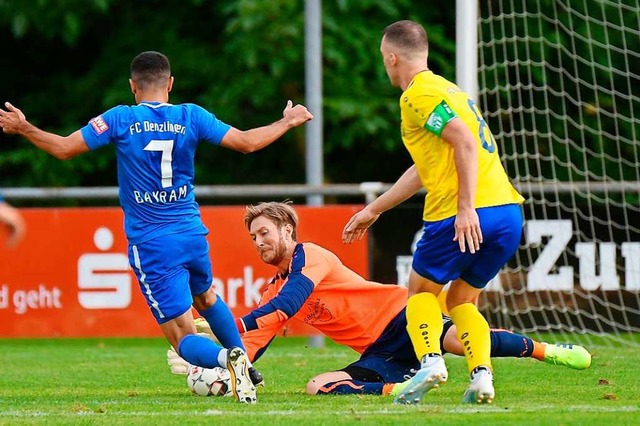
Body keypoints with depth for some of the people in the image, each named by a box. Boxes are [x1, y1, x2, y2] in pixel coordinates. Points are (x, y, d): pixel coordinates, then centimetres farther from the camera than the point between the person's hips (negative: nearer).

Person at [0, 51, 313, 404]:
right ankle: (247, 369, 36)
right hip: (193, 235, 3)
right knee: (205, 297, 36)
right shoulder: (191, 116, -1)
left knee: (184, 339, -3)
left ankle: (226, 358, -34)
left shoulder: (120, 119, -7)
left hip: (151, 245, -3)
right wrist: (287, 123, 16)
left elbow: (64, 148, -7)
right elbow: (247, 142, -1)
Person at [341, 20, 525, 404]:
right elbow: (425, 169, 35)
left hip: (469, 216, -8)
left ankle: (430, 360, -9)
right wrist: (373, 210, 41)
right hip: (508, 212, 8)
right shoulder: (444, 89, 27)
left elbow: (466, 143, -18)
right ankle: (481, 375, -1)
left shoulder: (419, 94, -3)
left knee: (422, 289, 13)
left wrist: (466, 207, -24)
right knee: (462, 300, 20)